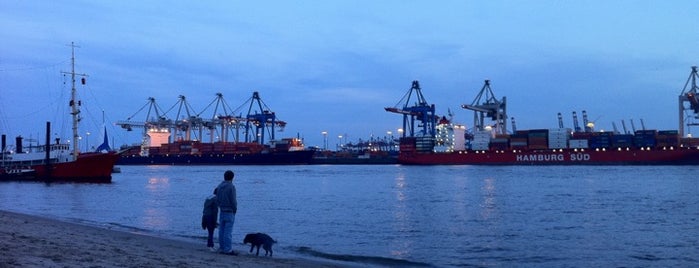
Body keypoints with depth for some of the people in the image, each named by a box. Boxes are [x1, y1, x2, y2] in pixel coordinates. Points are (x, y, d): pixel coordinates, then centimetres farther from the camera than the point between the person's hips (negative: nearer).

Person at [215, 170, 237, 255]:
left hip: (221, 211, 7)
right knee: (228, 231, -6)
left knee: (221, 230, 10)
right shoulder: (231, 187, -14)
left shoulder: (219, 186, 8)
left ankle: (222, 248, 15)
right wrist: (235, 209, 0)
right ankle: (228, 249, -6)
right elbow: (233, 200, -14)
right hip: (229, 212, -7)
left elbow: (217, 199, 11)